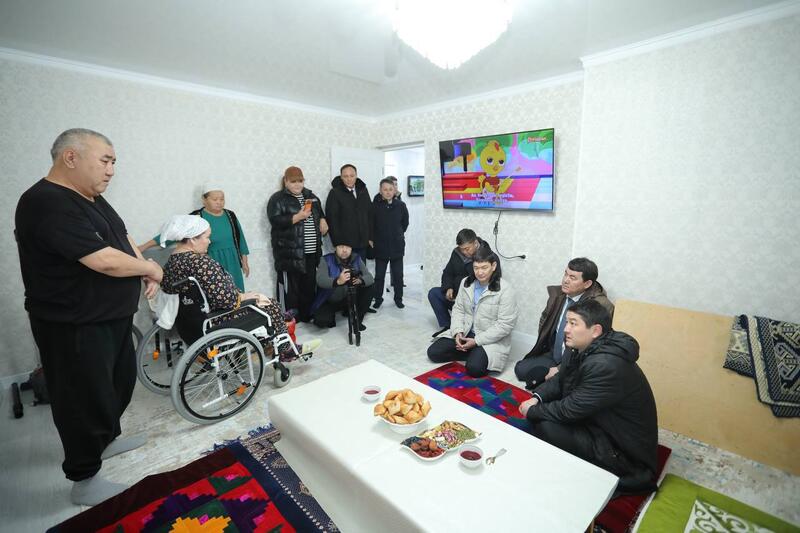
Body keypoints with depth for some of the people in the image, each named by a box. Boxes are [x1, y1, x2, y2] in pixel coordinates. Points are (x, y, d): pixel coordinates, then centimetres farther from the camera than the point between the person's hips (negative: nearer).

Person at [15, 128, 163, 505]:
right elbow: (106, 261, -31)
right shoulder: (48, 204, -24)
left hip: (113, 318, 9)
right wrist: (152, 268, -13)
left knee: (120, 383, 23)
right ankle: (84, 481, 26)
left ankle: (107, 439, 46)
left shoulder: (92, 198, 8)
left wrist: (145, 272, -2)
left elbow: (122, 237, 15)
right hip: (75, 328, -9)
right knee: (85, 400, 6)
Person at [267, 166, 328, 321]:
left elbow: (320, 212, 28)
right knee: (291, 285, -2)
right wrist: (297, 217, -22)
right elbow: (275, 220, -15)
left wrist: (322, 220, 6)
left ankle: (307, 314, 26)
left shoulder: (310, 196, 16)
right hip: (289, 251, -6)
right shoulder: (277, 199, -3)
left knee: (310, 284, 12)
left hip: (311, 250, 6)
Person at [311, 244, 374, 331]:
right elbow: (320, 280, -32)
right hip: (329, 301, -3)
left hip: (350, 298, 3)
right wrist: (338, 281, -51)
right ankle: (331, 314, 10)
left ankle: (357, 319, 0)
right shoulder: (326, 260, -16)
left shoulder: (356, 259, -7)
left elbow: (370, 277, -16)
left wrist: (360, 280, -40)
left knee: (369, 287, -16)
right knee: (321, 320, -28)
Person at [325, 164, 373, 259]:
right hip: (345, 243, -5)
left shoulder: (363, 190, 9)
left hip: (363, 243, 5)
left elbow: (370, 215, 13)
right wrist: (338, 243, -13)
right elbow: (332, 219, -10)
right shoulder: (335, 193, -6)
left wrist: (370, 237, 8)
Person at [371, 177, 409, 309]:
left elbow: (405, 222, 11)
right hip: (380, 247, -1)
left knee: (398, 275, 10)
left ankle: (398, 298, 26)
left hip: (397, 246, 1)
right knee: (379, 275, 9)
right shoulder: (375, 205, -9)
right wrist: (373, 238, 2)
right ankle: (378, 298, 25)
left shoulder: (400, 205, -4)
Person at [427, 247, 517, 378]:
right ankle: (473, 354, 6)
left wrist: (476, 341, -20)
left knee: (474, 368, -29)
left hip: (491, 340, -5)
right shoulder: (466, 283, 1)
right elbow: (458, 309, 6)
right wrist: (458, 332, -13)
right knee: (433, 352, -6)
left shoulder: (505, 289, -17)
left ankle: (478, 355, 5)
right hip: (465, 333, 6)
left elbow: (505, 325, -18)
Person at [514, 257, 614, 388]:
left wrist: (561, 369, -19)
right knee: (521, 369, -13)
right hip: (552, 355, 6)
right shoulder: (557, 293, -2)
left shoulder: (601, 306, -21)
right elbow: (544, 322, 16)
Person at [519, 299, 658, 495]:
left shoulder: (606, 365, -32)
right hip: (596, 421, 8)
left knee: (545, 427, -21)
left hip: (624, 452, -8)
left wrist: (532, 411, -12)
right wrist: (536, 398, -9)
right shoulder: (580, 348, -5)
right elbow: (560, 380, 8)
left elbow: (571, 409, -26)